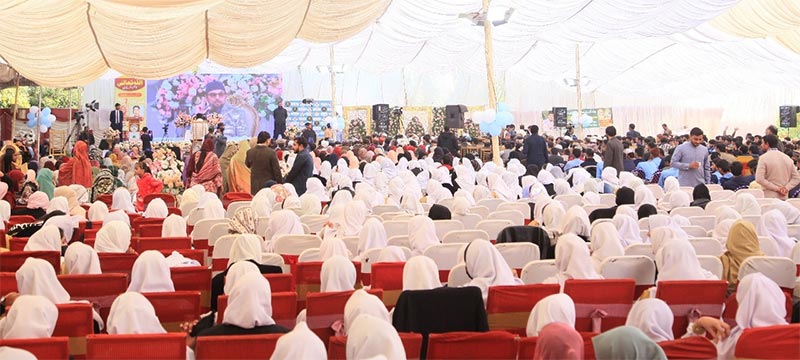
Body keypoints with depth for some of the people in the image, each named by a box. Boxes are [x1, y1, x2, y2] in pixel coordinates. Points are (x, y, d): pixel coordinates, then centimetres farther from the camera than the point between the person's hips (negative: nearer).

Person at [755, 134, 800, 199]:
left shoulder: (763, 158, -8)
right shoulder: (787, 158, 9)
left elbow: (759, 179, -17)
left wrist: (776, 188, -12)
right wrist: (786, 187, -4)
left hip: (769, 197, -5)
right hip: (784, 198, 5)